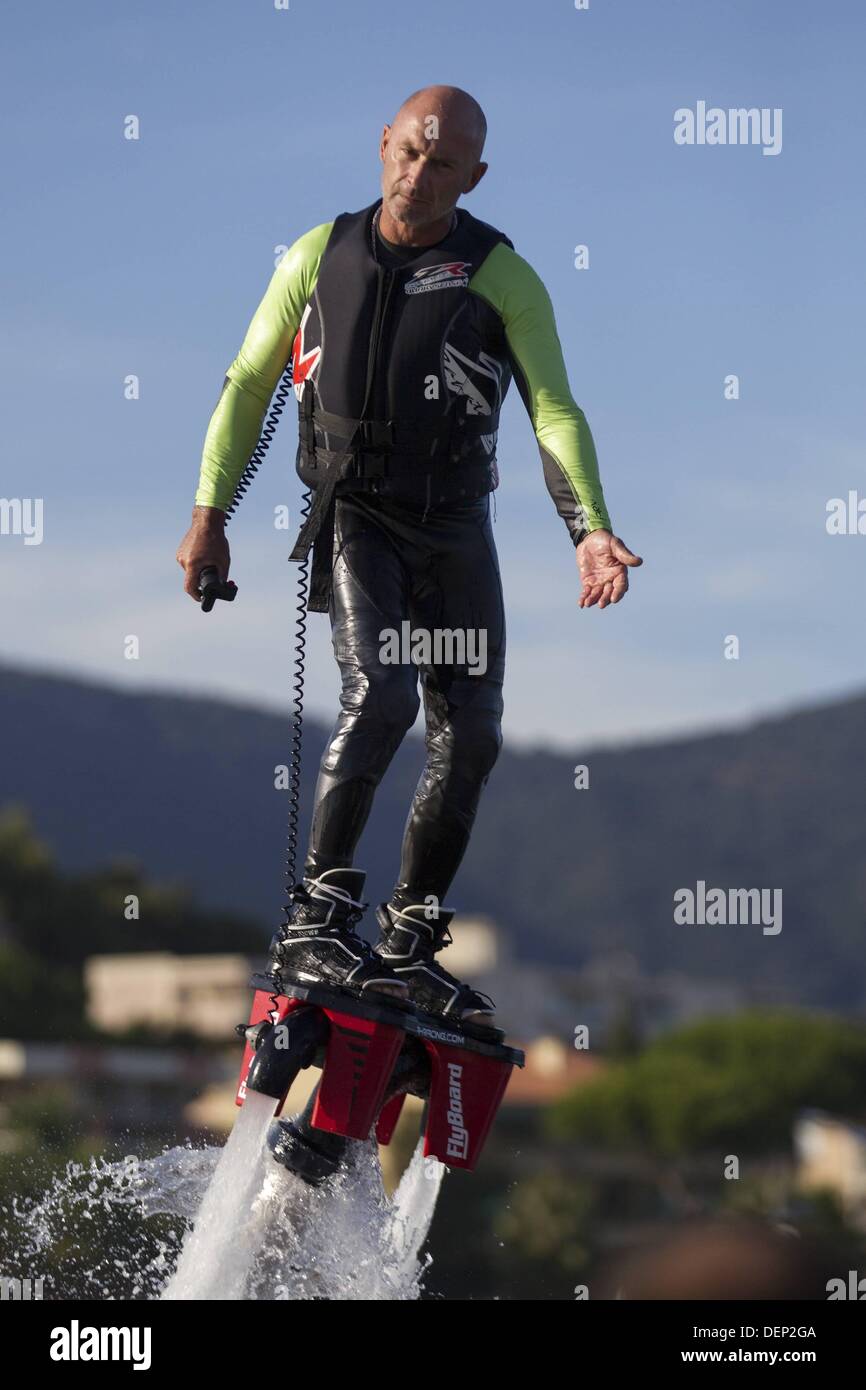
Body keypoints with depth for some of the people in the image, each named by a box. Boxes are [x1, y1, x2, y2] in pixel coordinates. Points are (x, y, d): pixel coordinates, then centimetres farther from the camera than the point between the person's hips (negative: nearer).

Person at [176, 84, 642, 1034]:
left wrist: (590, 527, -28)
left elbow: (555, 411, -12)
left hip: (456, 531, 2)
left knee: (469, 738, -1)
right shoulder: (319, 254, 2)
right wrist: (208, 516, 2)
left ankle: (408, 946, 11)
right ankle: (315, 918, -16)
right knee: (379, 697, -23)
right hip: (351, 519, -2)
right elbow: (248, 386, 9)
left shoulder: (502, 277, -3)